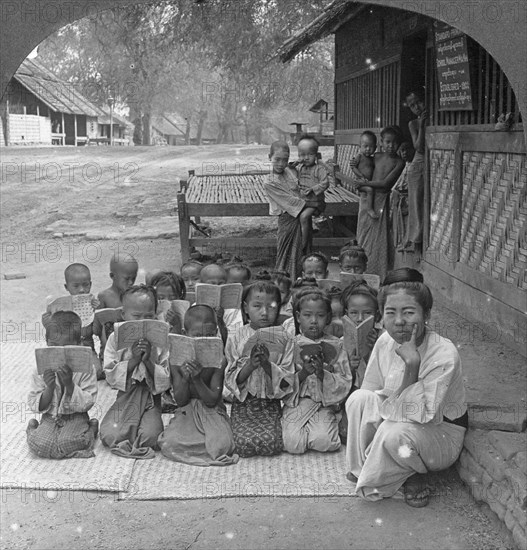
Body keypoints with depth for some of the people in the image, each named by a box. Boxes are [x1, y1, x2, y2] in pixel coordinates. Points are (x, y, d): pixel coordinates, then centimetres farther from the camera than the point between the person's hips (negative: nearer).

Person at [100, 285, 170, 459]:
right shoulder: (115, 339, -1)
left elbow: (166, 382, -7)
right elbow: (111, 377, -8)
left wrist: (148, 361, -19)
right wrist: (133, 360, -18)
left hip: (151, 399, -1)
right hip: (125, 398, 1)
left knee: (149, 435, -27)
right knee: (110, 435, -21)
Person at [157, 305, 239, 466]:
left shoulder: (219, 361, -11)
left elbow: (211, 401, -13)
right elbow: (180, 401, -6)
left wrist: (197, 379, -29)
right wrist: (185, 378, -26)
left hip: (212, 411, -1)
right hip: (186, 412, 1)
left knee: (222, 444, -30)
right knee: (169, 444, -28)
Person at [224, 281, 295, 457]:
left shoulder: (285, 340, -1)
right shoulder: (236, 339, -1)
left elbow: (287, 382, -6)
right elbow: (231, 381, -4)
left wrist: (267, 364, -21)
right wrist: (250, 365, -21)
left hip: (271, 405, 0)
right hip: (243, 404, 0)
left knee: (270, 444, -22)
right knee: (245, 444, -21)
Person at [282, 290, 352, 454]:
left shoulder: (335, 345, 5)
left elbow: (345, 384, 0)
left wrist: (322, 374, -17)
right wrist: (303, 373, -18)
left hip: (324, 405, 0)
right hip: (296, 403, 0)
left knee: (323, 441, -26)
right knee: (293, 443, -23)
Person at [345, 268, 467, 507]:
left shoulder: (444, 355, -29)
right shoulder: (385, 341, -11)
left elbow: (422, 415, -32)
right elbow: (369, 390, -2)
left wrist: (412, 364, -40)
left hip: (442, 436, -5)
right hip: (403, 421, 5)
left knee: (394, 432, -36)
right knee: (359, 399, -21)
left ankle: (414, 476, -4)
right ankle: (363, 466, -2)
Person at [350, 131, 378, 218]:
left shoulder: (373, 159, 15)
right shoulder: (359, 157, -2)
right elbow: (353, 168, -8)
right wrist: (361, 177, -18)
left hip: (369, 182, 7)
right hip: (360, 182, -7)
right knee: (370, 190, -30)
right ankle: (369, 209, -24)